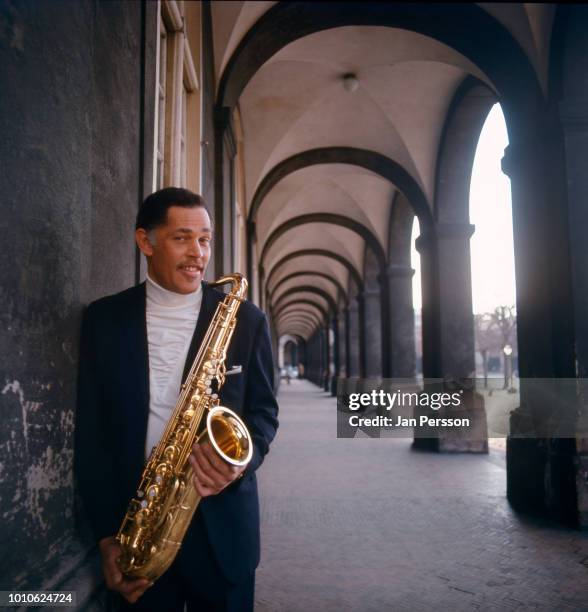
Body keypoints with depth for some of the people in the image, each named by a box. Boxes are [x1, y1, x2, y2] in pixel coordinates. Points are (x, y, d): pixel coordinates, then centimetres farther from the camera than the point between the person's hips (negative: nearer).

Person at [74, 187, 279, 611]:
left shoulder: (246, 319, -1)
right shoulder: (104, 319, 0)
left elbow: (264, 408, 4)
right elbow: (92, 428, 0)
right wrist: (108, 534, -5)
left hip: (222, 522, 0)